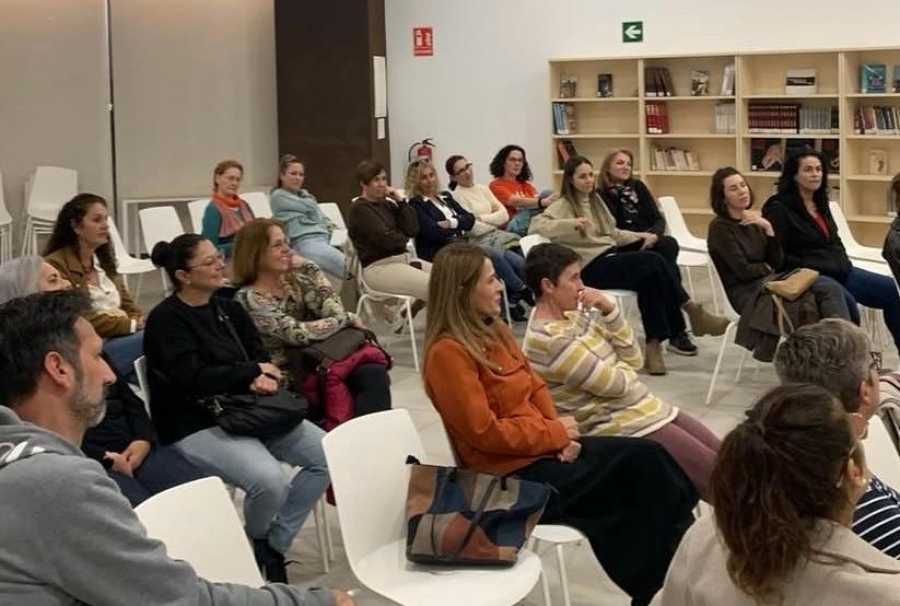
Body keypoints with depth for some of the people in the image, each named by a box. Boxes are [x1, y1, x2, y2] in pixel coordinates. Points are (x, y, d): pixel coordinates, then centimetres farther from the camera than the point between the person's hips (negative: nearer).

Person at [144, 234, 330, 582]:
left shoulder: (228, 310, 15)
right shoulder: (165, 320, -8)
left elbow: (262, 357, 11)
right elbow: (193, 378, -18)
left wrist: (263, 380, -14)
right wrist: (251, 373, -8)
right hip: (196, 426, -8)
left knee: (327, 455, -10)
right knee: (270, 481, -30)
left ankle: (275, 546, 3)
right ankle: (255, 543, 5)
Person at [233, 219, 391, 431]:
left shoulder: (301, 272, 7)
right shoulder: (249, 299, -12)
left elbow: (332, 307, -3)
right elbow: (299, 333, -19)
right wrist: (347, 319, -10)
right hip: (294, 375, -5)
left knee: (374, 373, -22)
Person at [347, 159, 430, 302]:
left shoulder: (387, 204, 17)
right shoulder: (359, 209, -6)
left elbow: (413, 230, 6)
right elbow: (385, 239, -16)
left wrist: (400, 201, 1)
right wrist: (403, 238, 5)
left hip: (404, 258, 8)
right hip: (378, 266, -8)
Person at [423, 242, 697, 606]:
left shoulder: (494, 331, 10)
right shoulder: (448, 353, -17)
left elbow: (536, 389, 15)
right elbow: (485, 433, -20)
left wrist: (560, 433, -4)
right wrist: (555, 433, -11)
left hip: (545, 448, 8)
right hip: (512, 474, -8)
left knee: (647, 457, -8)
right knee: (640, 472, -15)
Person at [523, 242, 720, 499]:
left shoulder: (574, 314, 5)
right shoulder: (549, 339, -21)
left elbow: (633, 359, 4)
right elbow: (615, 383, -18)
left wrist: (610, 310, -7)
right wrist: (621, 366, 4)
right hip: (621, 428, -8)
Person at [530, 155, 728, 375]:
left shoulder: (595, 200, 22)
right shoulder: (563, 206, 0)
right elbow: (537, 225, -16)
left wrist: (639, 236, 14)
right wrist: (571, 223, -28)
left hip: (612, 256, 7)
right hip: (592, 267, -7)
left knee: (651, 275, -25)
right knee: (654, 261, -25)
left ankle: (655, 343, -23)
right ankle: (693, 312, -15)